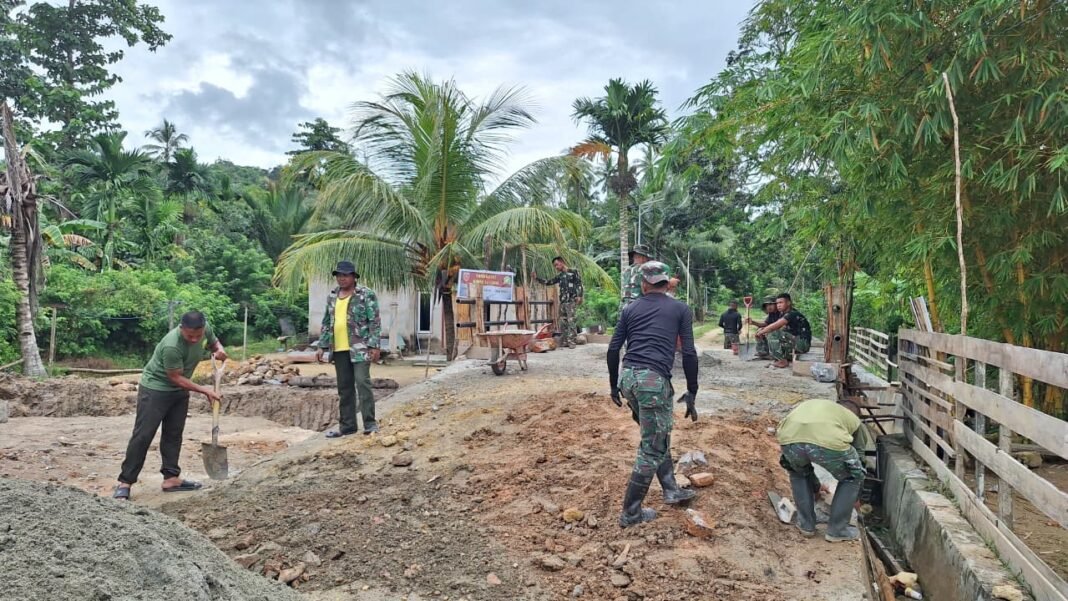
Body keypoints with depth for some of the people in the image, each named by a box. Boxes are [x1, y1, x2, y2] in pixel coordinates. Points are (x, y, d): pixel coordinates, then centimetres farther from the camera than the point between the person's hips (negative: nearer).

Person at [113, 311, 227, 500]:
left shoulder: (205, 329, -15)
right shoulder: (172, 346, -34)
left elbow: (214, 343, 8)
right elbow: (176, 378, -25)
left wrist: (219, 350, -16)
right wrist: (204, 390, -22)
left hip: (179, 390, 7)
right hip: (155, 388, -7)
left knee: (174, 434, 10)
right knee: (143, 435, -7)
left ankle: (171, 478, 16)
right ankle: (125, 482, 0)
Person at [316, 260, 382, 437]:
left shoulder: (366, 294, -5)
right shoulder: (332, 297, 14)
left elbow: (375, 321, -9)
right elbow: (327, 323, 18)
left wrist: (374, 346, -15)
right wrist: (322, 346, 12)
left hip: (360, 348, -6)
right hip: (339, 349, 6)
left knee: (362, 383, -11)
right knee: (344, 388, 10)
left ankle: (370, 423, -4)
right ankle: (347, 425, 17)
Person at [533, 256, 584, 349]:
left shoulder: (574, 272, 4)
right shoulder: (559, 276, 19)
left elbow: (579, 284, -2)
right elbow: (548, 282, 20)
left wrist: (579, 296, -13)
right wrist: (536, 277, 11)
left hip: (571, 300, -6)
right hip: (562, 301, 6)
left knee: (571, 321, -11)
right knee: (562, 321, 4)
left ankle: (571, 341, -10)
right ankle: (563, 341, 9)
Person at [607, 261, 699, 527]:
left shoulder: (630, 309, 14)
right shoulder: (680, 309, 7)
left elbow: (613, 349, 10)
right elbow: (689, 353, 1)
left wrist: (614, 385, 20)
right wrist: (691, 393, 7)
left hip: (628, 377, 5)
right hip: (654, 380, -5)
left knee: (658, 435, 25)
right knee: (652, 448, 4)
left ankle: (671, 490, 34)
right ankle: (630, 513, 9)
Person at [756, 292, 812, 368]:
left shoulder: (792, 314, -17)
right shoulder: (783, 314, 10)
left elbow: (774, 326, -24)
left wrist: (761, 332, -10)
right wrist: (763, 329, -3)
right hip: (796, 342, 10)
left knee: (772, 334, -20)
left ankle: (783, 361, -12)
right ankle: (789, 357, 14)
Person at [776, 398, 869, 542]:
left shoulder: (806, 404, 45)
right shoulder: (855, 420, 38)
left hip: (790, 438, 3)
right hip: (829, 441, -3)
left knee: (798, 473, 37)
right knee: (853, 478, 29)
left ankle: (806, 524, 37)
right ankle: (837, 530, 30)